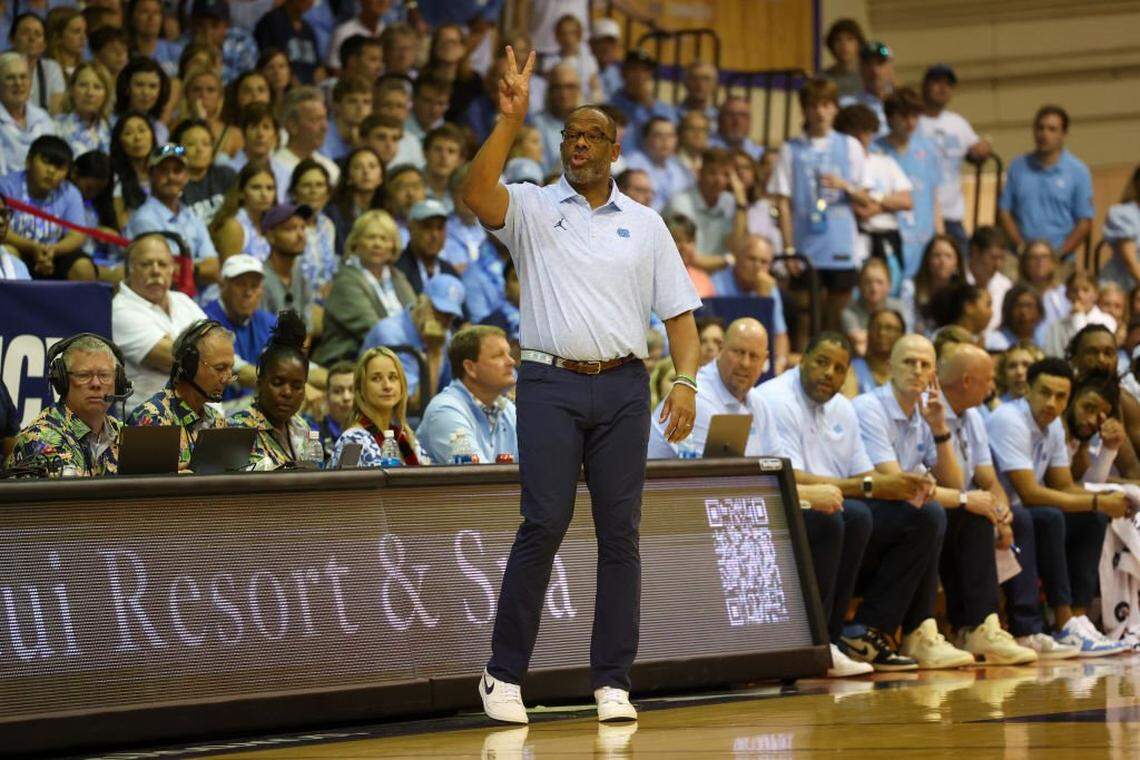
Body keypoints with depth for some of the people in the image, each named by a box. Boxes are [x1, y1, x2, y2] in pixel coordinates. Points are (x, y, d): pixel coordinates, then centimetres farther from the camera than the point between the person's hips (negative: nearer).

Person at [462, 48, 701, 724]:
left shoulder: (645, 224, 14)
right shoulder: (533, 208, 7)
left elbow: (679, 311, 12)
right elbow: (477, 194, -15)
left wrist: (686, 380, -3)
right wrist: (511, 120, -21)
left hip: (623, 388, 3)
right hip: (552, 383, -2)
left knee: (620, 531, 0)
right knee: (545, 523, -10)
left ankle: (613, 680, 6)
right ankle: (505, 673, -1)